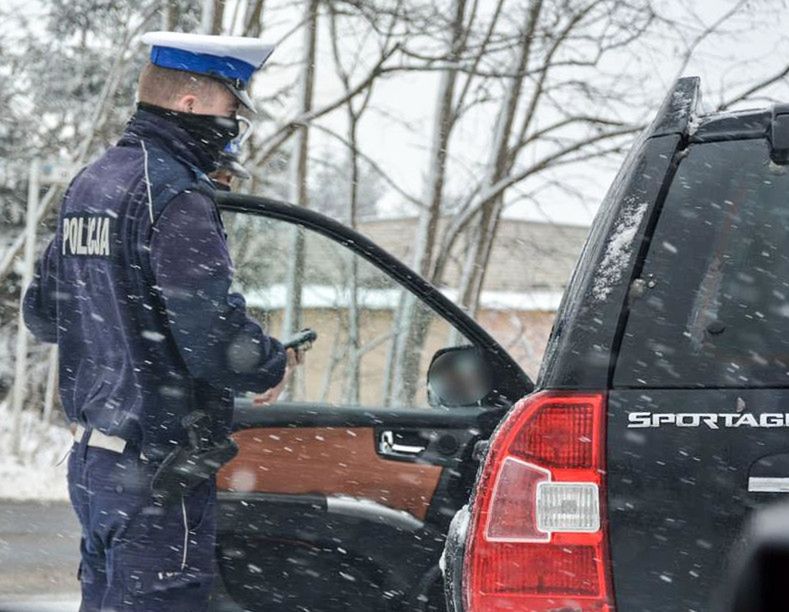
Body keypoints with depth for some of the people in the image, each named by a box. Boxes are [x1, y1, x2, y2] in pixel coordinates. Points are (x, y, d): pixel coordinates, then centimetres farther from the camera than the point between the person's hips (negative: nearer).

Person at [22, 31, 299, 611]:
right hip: (155, 470, -9)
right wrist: (276, 363, -4)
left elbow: (41, 312, 22)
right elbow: (215, 338, -22)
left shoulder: (89, 184, 13)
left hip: (91, 455, 9)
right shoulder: (176, 197, -16)